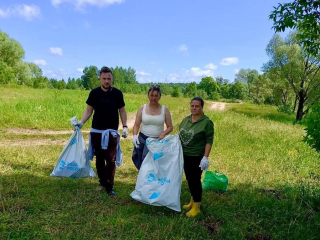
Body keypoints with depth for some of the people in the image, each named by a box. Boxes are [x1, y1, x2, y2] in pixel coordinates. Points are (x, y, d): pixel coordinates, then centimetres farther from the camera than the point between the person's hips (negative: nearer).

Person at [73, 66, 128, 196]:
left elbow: (122, 111, 5)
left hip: (112, 132, -1)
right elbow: (88, 110, 4)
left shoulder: (117, 93, -1)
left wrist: (125, 126, -3)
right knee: (99, 158, 11)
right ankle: (102, 182, 28)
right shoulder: (94, 92, 0)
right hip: (96, 131, 2)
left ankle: (109, 186, 8)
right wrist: (81, 122, -11)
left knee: (111, 159, -3)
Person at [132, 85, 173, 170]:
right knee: (141, 165, 5)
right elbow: (136, 125, 5)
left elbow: (170, 127, 4)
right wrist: (135, 135, -13)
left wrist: (163, 133, -15)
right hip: (142, 140, 1)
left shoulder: (165, 109, 1)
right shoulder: (142, 108, 3)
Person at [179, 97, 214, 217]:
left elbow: (209, 141, -15)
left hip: (197, 156, -6)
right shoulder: (186, 119, 6)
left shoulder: (207, 122, -13)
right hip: (185, 155, 6)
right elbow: (180, 135, 14)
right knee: (189, 179, 17)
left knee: (195, 180, 2)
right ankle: (193, 200, 35)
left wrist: (205, 157, -20)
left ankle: (196, 207, 17)